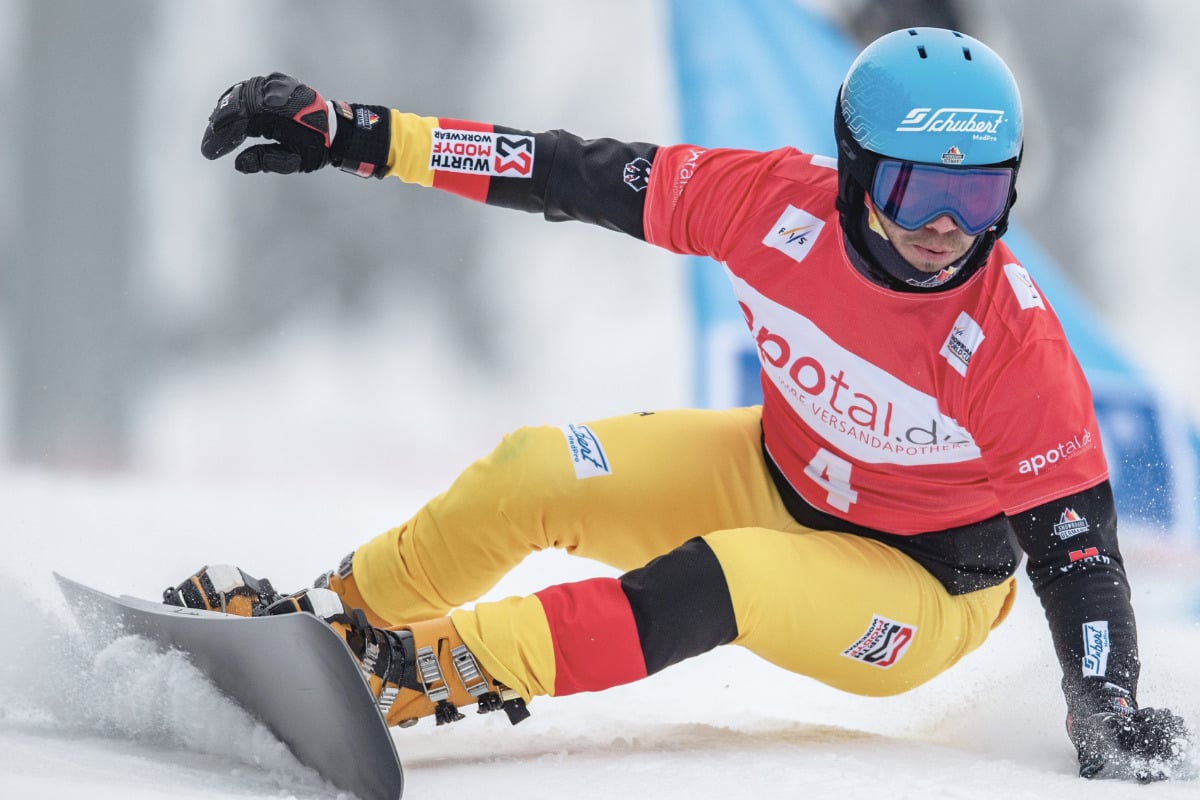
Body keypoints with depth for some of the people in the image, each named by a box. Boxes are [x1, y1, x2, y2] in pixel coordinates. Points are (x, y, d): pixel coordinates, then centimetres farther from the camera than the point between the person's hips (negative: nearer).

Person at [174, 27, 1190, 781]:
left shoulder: (1018, 346, -29)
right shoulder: (782, 204, -21)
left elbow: (1076, 549, -20)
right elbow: (575, 174, -16)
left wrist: (1110, 720, -30)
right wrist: (347, 134, -18)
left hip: (920, 595, -4)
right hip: (779, 477, 5)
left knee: (720, 578, -34)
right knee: (530, 476, -12)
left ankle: (446, 669, -25)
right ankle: (343, 620, 10)